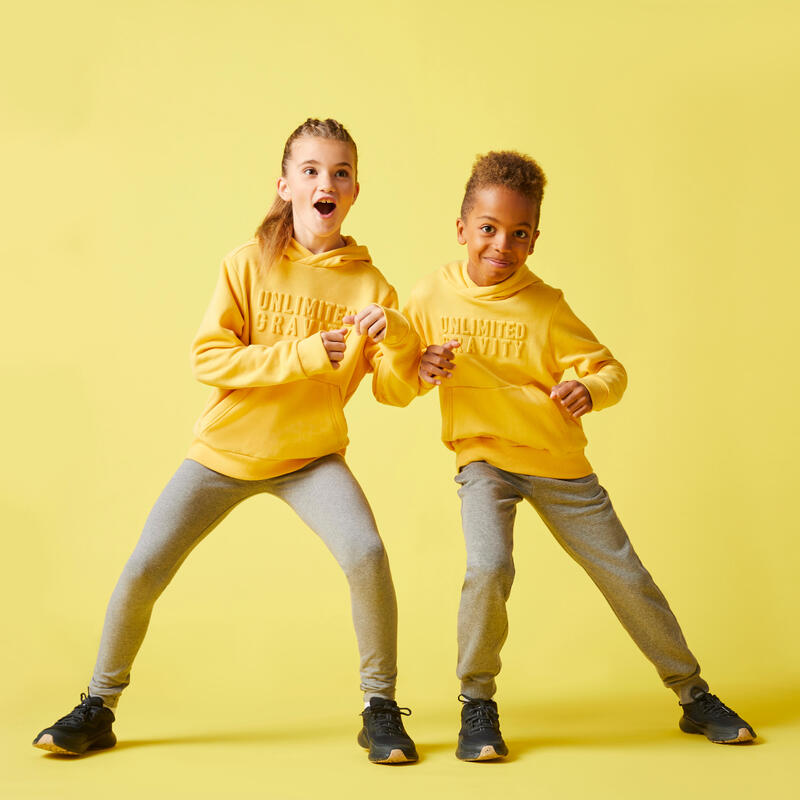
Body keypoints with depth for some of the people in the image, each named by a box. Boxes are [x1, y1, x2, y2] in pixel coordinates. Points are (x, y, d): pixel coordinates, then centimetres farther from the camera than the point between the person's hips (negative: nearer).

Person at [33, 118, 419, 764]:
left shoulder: (369, 283, -5)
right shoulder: (250, 262, -7)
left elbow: (394, 391, -7)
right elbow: (208, 358, -15)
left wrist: (395, 337, -28)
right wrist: (304, 355, -24)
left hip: (310, 456, 0)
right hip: (225, 450, 0)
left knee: (367, 554, -24)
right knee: (143, 571, -4)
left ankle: (380, 709, -3)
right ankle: (98, 708, 19)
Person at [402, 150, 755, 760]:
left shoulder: (546, 306, -8)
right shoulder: (433, 296, -5)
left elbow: (611, 369, -5)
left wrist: (589, 390, -28)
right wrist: (423, 370, -19)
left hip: (558, 462, 1)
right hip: (483, 458, 0)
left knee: (626, 576, 5)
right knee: (489, 566, -26)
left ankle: (694, 695, 24)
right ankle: (477, 702, -3)